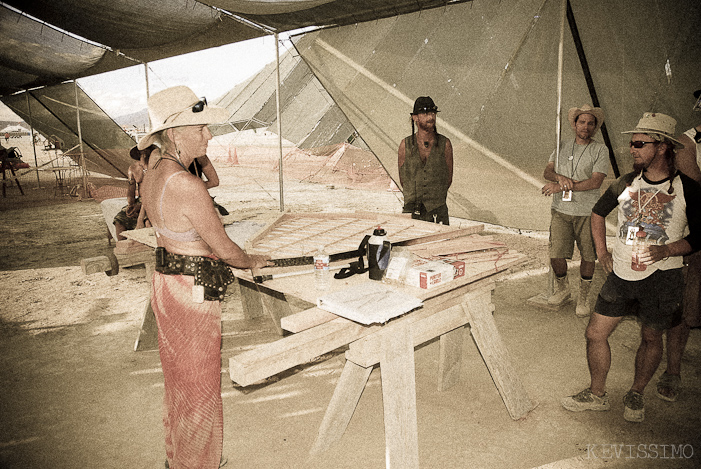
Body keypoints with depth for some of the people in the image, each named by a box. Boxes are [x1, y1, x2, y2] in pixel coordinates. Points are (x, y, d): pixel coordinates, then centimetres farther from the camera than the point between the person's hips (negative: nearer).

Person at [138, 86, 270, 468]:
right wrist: (252, 261, 1)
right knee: (199, 386, 9)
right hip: (194, 293, -9)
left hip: (164, 279, 10)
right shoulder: (187, 185, -27)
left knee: (178, 377, 25)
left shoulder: (151, 176, 2)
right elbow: (224, 248, -19)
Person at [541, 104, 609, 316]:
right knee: (556, 255, 1)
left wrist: (561, 186, -17)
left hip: (587, 211, -2)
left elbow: (596, 181, -14)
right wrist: (560, 177, -21)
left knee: (588, 256, 6)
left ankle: (583, 297, 25)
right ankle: (562, 288, 27)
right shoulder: (562, 146, 9)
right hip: (560, 210, 2)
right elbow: (547, 171, 3)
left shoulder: (600, 150, -3)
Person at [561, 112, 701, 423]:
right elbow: (598, 212, 18)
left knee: (651, 339, 12)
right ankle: (597, 394, 21)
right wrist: (601, 252, 12)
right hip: (621, 276, 3)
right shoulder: (626, 183, 2)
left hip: (661, 278, -3)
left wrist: (667, 250, -20)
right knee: (595, 333, 2)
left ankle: (636, 394, 35)